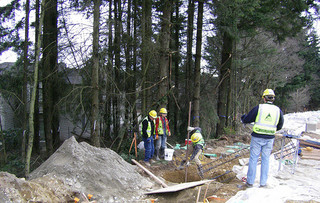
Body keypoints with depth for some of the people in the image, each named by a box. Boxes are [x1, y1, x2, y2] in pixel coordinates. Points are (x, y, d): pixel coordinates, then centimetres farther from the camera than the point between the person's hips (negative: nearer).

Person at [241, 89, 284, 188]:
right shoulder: (278, 110, 3)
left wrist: (243, 117, 21)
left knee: (253, 159, 6)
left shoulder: (258, 107, -7)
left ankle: (250, 182, 11)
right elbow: (280, 126, 13)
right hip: (269, 139, 3)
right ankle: (263, 182, 17)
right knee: (265, 160, 12)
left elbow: (246, 120, -1)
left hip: (257, 138, -3)